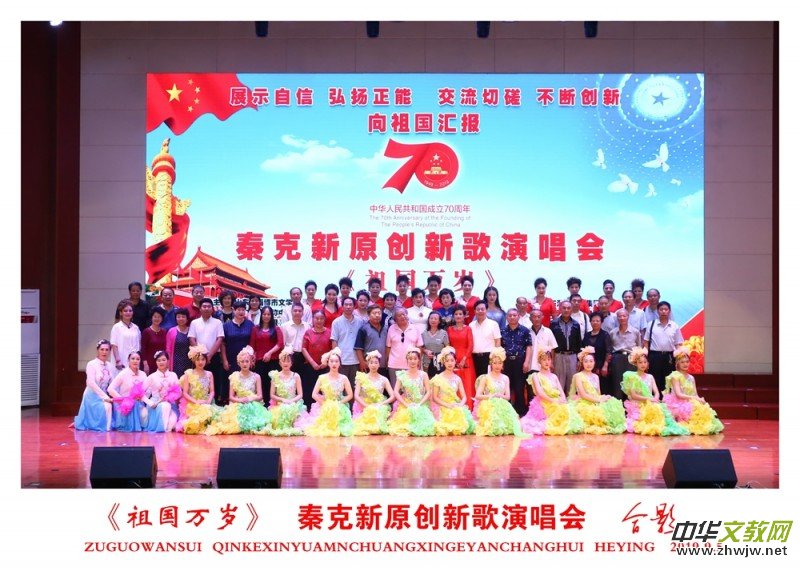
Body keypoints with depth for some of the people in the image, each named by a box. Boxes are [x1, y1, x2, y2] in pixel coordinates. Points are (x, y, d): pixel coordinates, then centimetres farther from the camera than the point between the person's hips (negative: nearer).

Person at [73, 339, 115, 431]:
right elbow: (91, 383, -16)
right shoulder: (91, 364, -8)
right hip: (93, 395, -7)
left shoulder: (111, 366, 7)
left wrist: (113, 397, -12)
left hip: (104, 395, 7)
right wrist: (105, 397, -22)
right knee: (106, 406, -32)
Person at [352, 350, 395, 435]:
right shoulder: (362, 378, 4)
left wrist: (380, 404, -14)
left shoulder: (384, 380, 6)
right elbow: (356, 396, -4)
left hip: (378, 408, 2)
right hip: (363, 408, -2)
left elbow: (392, 397, -1)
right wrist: (367, 406, -16)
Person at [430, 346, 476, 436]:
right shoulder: (438, 378, 1)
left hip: (457, 407, 3)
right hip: (444, 408, -3)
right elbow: (435, 398, -2)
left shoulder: (457, 378, 13)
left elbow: (464, 396, 9)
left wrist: (461, 404, -14)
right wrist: (447, 405, -16)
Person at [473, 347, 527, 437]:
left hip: (502, 406, 2)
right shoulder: (486, 378, 5)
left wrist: (500, 396, -15)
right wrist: (490, 396, -16)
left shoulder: (505, 378, 15)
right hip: (488, 406, -2)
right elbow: (477, 396, -3)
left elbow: (508, 396, 7)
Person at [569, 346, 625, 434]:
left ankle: (609, 427, -12)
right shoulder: (578, 376, 1)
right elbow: (583, 394, -9)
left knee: (612, 406, -23)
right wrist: (598, 400, -16)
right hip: (584, 404, -6)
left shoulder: (596, 377, 20)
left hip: (597, 403, 6)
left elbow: (598, 394, 15)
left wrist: (603, 398, -9)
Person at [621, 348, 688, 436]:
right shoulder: (632, 376, 0)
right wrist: (648, 399, -19)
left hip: (651, 405, 4)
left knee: (659, 409, -27)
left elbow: (657, 393, 6)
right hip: (637, 405, -4)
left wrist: (655, 400, -18)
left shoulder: (650, 377, 14)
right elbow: (633, 395, -9)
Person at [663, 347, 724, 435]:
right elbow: (679, 394, -14)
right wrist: (695, 398, -19)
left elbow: (695, 394, 11)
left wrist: (700, 400, -12)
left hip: (691, 403, 7)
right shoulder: (675, 376, -4)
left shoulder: (691, 378, 16)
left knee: (703, 409, -20)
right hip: (678, 404, -7)